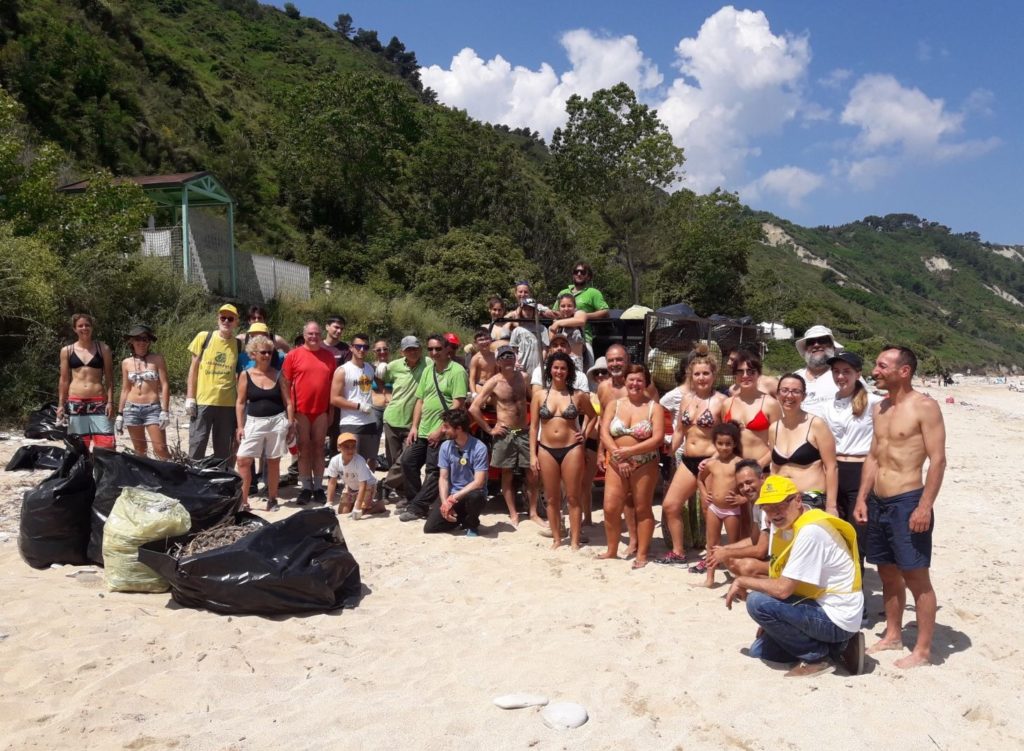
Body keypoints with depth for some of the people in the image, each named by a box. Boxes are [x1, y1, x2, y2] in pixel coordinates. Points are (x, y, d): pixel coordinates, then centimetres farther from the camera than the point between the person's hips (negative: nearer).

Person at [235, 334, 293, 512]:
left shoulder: (278, 375, 3)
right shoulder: (245, 375, 1)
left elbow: (288, 402, 5)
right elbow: (240, 402, 2)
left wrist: (291, 424, -1)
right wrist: (240, 426, -4)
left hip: (277, 421, 0)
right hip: (254, 422, 0)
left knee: (273, 462, 6)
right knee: (243, 460, -8)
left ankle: (272, 499, 18)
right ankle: (243, 500, 0)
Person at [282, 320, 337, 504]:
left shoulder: (329, 356, 8)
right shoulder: (293, 355, -1)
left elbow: (333, 384, 11)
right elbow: (285, 384, 0)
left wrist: (332, 410, 7)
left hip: (321, 410, 2)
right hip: (300, 410, -2)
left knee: (319, 449, 8)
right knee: (304, 449, 5)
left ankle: (318, 487, 15)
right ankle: (306, 488, 11)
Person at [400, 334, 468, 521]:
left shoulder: (457, 371, -10)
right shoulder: (427, 370, 13)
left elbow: (458, 405, -16)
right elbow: (420, 400, 16)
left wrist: (441, 429, -17)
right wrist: (414, 427, 7)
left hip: (443, 432, -8)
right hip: (422, 430, 8)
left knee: (434, 471, -2)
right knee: (408, 461, 9)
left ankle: (418, 507, 6)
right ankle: (414, 502, 21)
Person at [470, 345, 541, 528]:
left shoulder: (522, 378, 4)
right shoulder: (493, 382, -8)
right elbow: (474, 408, -10)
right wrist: (489, 430, -8)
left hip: (524, 432, 3)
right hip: (504, 433, -3)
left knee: (532, 474, 3)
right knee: (507, 475, 4)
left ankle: (533, 513, 16)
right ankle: (513, 514, 15)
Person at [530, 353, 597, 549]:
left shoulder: (578, 395, 1)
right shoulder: (539, 395, 3)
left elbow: (593, 415, 19)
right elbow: (533, 427, 4)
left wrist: (585, 433, 6)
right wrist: (533, 455, -1)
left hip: (572, 449, -1)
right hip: (546, 450, 2)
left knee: (573, 498, 2)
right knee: (552, 498, 9)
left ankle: (574, 541, 9)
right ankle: (556, 539, 19)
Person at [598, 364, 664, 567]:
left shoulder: (654, 407, -3)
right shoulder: (613, 405, 5)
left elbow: (657, 439, -13)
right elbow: (604, 434, -3)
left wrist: (630, 451, -20)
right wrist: (618, 456, -16)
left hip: (644, 465, -2)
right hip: (616, 464, 3)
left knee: (642, 509, 5)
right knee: (610, 508, 0)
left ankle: (642, 554, 17)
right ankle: (612, 550, 19)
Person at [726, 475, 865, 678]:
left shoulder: (810, 532, -25)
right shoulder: (783, 526, 4)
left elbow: (783, 589, -27)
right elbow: (781, 582, 11)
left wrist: (742, 581, -12)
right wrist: (769, 621, 4)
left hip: (836, 617, -10)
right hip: (818, 607, 10)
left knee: (757, 602, -24)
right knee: (758, 651, 13)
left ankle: (815, 656, -5)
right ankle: (834, 646, 14)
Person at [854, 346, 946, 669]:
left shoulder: (924, 406, -10)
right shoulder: (880, 408, 12)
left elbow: (937, 459, -14)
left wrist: (925, 506, -20)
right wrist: (862, 499, 11)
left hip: (907, 502, -8)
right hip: (877, 503, 8)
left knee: (916, 577, -1)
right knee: (888, 573, 16)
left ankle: (923, 650, 9)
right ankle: (893, 636, 30)